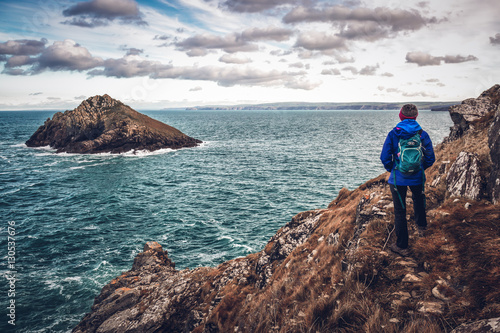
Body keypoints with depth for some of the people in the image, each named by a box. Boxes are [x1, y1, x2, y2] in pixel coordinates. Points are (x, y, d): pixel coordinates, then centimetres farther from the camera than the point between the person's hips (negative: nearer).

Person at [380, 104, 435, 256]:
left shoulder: (393, 134, -9)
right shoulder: (423, 134, -4)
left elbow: (385, 157, -8)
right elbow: (430, 158, 0)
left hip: (398, 178, -2)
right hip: (417, 177, 2)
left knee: (400, 211, 6)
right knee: (418, 199, 33)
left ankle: (402, 246, 13)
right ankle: (421, 226, 50)